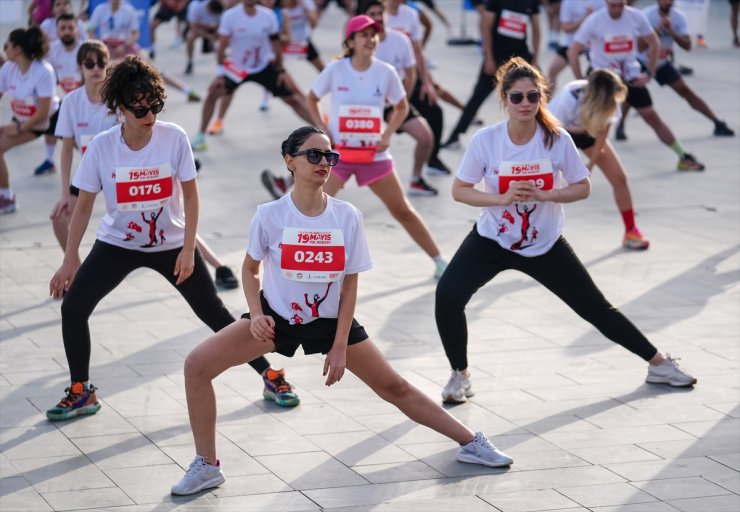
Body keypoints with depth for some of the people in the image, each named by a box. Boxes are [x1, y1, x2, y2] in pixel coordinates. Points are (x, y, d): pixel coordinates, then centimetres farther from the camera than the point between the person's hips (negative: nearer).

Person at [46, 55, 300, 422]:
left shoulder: (174, 138, -18)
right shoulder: (102, 146, -16)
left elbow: (190, 195, -7)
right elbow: (84, 205, -7)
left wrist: (188, 250, -12)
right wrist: (70, 261, -9)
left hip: (171, 244, -1)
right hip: (117, 244, 1)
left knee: (214, 314, 0)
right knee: (73, 306, -14)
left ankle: (270, 376, 16)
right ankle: (81, 393, 3)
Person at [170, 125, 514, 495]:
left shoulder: (347, 217, -13)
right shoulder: (269, 215, -16)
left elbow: (350, 285, -6)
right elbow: (250, 269, 1)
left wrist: (340, 346, -9)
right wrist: (255, 315, -16)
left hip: (330, 321, 0)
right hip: (276, 316, 0)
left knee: (395, 387, 2)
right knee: (197, 365, -18)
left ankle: (470, 443, 18)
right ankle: (206, 466, -7)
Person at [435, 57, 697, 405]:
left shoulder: (557, 139, -15)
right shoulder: (485, 140, -17)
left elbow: (583, 188, -6)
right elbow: (459, 190, -10)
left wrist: (545, 194, -24)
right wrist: (502, 198, -26)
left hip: (546, 245, 0)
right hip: (492, 241, 0)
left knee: (596, 308, 6)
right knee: (447, 296, -23)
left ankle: (658, 364, 25)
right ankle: (460, 375, -1)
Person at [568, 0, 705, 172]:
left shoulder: (636, 17, -11)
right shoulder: (594, 21, -17)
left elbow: (653, 43, 5)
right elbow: (573, 51, -12)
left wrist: (649, 73, -1)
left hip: (632, 77, 2)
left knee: (652, 117, 3)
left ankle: (684, 157, 12)